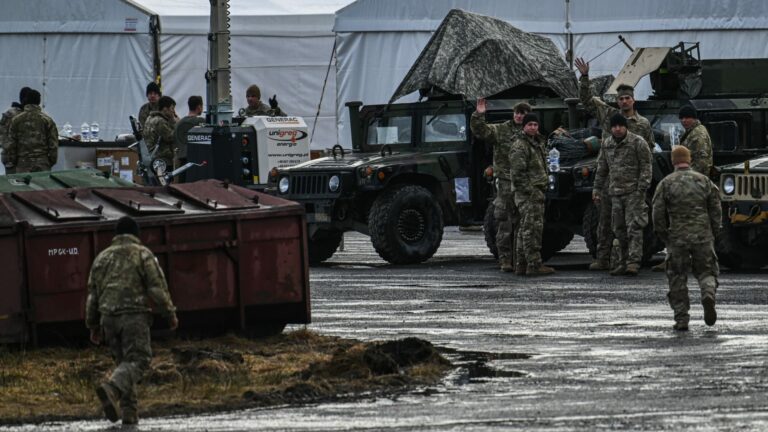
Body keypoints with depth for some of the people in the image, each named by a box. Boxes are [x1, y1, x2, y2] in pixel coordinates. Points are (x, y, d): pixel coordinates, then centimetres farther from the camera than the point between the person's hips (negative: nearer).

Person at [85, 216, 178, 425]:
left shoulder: (102, 257, 17)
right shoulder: (142, 254, 2)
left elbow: (93, 294, 16)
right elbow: (157, 287, -5)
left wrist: (93, 325, 21)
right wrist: (170, 314, 2)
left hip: (109, 316, 5)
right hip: (134, 314, -5)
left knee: (124, 361, 13)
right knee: (137, 360, -8)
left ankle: (128, 411, 3)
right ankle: (112, 388, -34)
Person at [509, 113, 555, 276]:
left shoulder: (537, 143, 19)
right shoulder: (519, 146, -13)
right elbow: (517, 172, -19)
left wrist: (541, 189, 21)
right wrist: (529, 191, -21)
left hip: (536, 191, 10)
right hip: (527, 191, -10)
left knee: (525, 228, 12)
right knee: (532, 227, -13)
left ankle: (522, 264, 15)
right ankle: (534, 265, -16)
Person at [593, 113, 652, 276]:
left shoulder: (638, 143, -5)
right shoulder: (606, 145, 12)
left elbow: (645, 167, -7)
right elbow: (601, 169, 19)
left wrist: (641, 188, -14)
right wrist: (597, 189, 15)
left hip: (633, 191, -6)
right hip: (615, 192, 6)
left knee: (634, 227, -12)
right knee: (619, 229, 9)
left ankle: (633, 261, -14)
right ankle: (623, 261, 17)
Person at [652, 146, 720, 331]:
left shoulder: (666, 184, -1)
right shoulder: (704, 181, 4)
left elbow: (658, 213, -3)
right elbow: (716, 210, 3)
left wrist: (664, 236, 9)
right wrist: (713, 234, 12)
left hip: (677, 238, -1)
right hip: (702, 235, 1)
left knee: (677, 279, 9)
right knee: (706, 271, 13)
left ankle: (681, 319, 4)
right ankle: (708, 294, -18)